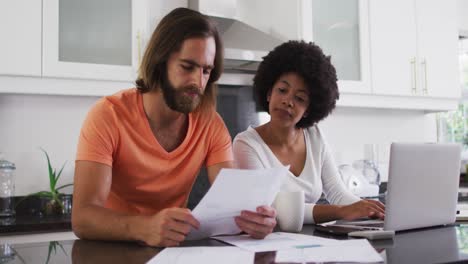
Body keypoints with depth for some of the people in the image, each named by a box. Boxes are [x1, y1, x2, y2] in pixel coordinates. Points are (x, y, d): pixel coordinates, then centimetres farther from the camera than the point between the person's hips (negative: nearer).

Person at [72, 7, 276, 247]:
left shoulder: (211, 124, -7)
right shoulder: (108, 115, -18)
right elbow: (82, 217, -26)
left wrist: (253, 217, -34)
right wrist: (145, 228, -44)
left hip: (172, 247, 3)